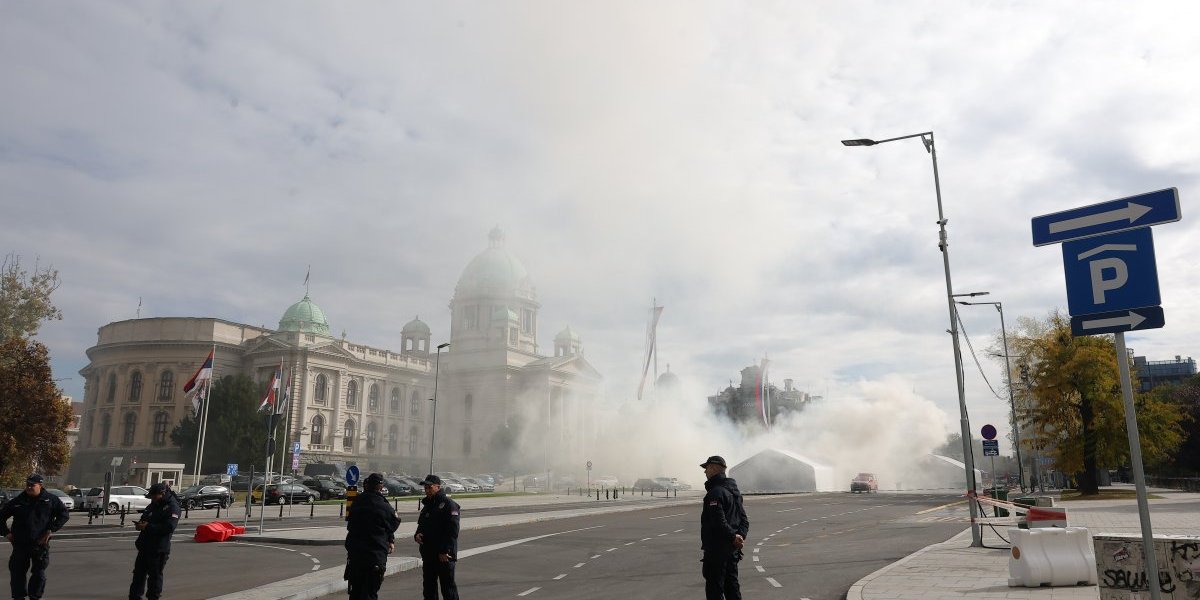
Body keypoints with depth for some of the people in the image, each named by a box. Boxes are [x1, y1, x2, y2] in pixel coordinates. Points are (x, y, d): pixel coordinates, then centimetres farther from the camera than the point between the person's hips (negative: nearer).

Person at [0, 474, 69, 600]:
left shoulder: (51, 500, 0)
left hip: (40, 543, -2)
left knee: (39, 573, 3)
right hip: (20, 544, 2)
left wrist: (51, 529, -9)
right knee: (17, 572, 4)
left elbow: (64, 514, 0)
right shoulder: (17, 501, 5)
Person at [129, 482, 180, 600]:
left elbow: (169, 527, -24)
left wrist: (147, 527, -23)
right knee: (139, 573, 15)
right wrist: (140, 524, 0)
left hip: (159, 549, -9)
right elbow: (145, 518, 25)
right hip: (145, 546, 9)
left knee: (155, 575, -1)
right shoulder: (154, 504, 13)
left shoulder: (172, 507, -14)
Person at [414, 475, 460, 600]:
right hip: (428, 554, 8)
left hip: (444, 556, -8)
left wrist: (445, 551, -21)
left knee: (448, 587, -2)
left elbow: (453, 531, -17)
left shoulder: (448, 504, -10)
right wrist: (417, 535, 3)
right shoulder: (427, 505, 16)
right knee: (429, 586, 13)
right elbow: (421, 525, 26)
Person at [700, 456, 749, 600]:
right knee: (732, 586, 15)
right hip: (733, 550, 9)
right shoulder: (734, 490, 14)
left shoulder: (715, 492, -17)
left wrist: (733, 536, -19)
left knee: (714, 588, -3)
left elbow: (719, 521, -27)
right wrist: (741, 535, -2)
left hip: (716, 550, -9)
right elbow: (744, 519, 12)